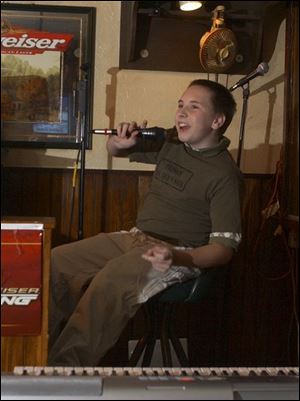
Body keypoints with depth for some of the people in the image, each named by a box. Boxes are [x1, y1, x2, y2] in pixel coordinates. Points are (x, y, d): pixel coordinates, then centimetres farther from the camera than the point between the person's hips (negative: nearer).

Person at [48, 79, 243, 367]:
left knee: (110, 282, -35)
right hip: (135, 237, 8)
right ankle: (43, 351, -7)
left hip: (179, 254, -8)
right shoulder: (171, 144, 9)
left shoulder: (224, 174, -11)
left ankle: (65, 368, -29)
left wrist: (177, 258, -33)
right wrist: (120, 142, -2)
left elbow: (224, 248, -15)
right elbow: (113, 150, 24)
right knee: (56, 262, -8)